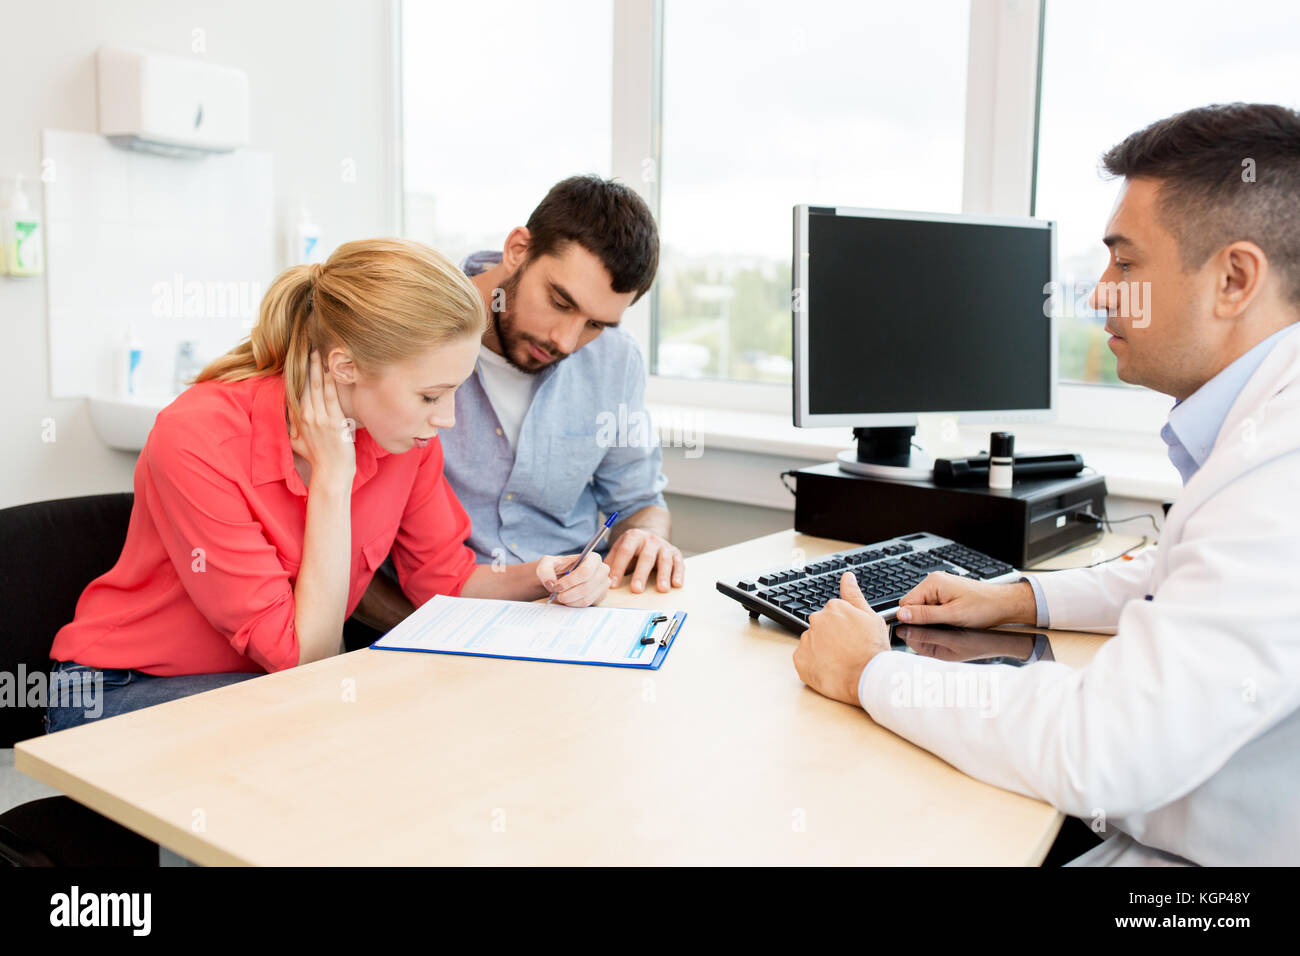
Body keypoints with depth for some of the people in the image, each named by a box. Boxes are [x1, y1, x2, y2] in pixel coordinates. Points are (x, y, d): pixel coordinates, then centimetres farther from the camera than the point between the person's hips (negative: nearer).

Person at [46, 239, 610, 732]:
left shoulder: (408, 432, -12)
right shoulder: (198, 441, -29)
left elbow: (444, 579, 1)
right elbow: (304, 656, -26)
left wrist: (537, 578, -18)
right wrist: (331, 479, -29)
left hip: (271, 678, 6)